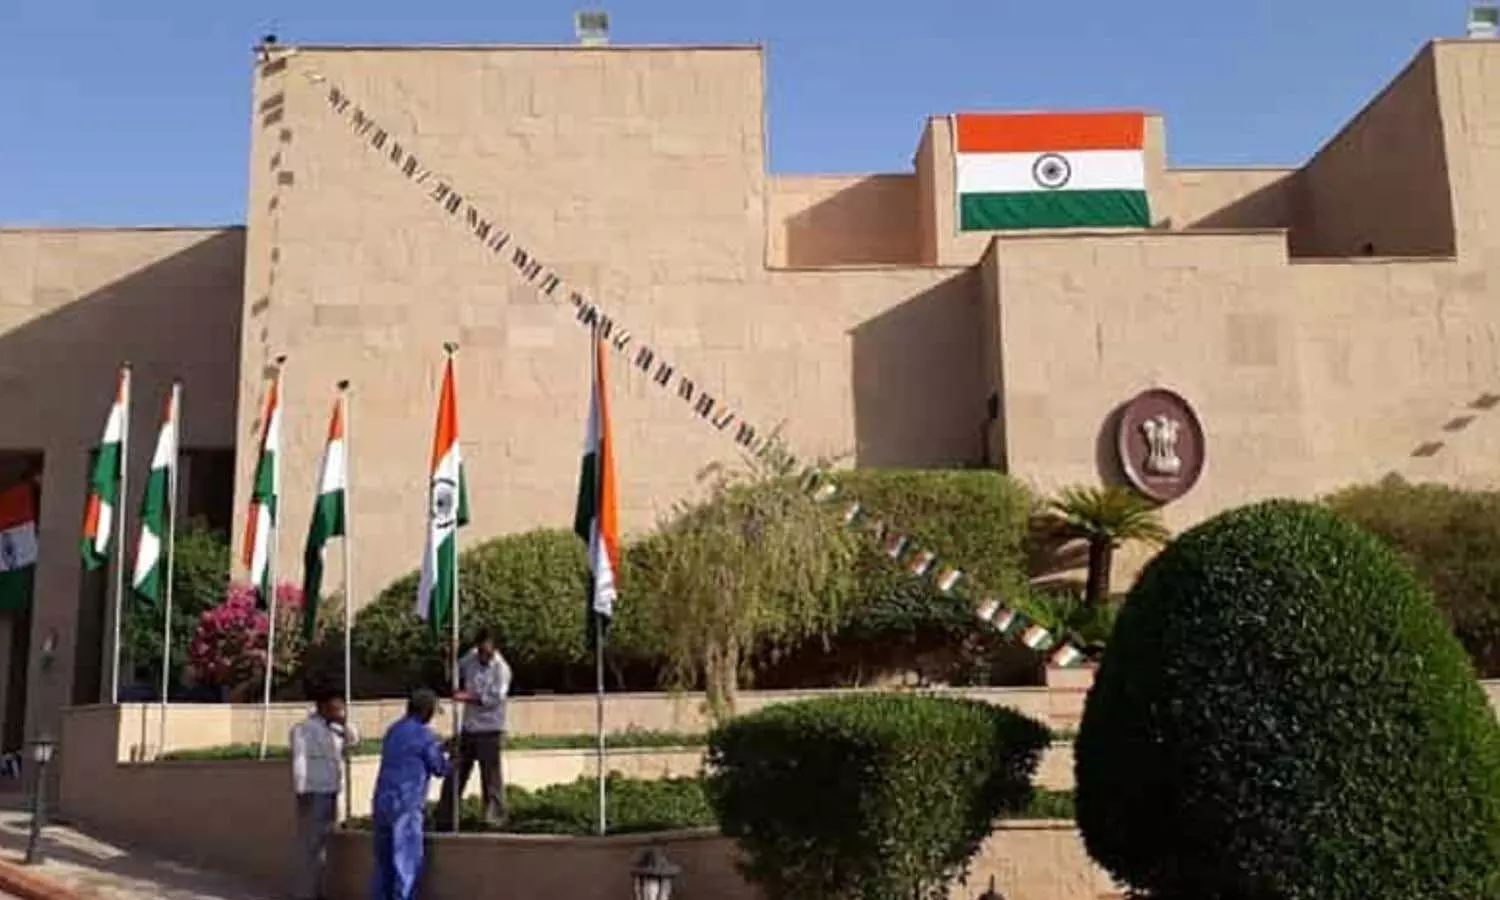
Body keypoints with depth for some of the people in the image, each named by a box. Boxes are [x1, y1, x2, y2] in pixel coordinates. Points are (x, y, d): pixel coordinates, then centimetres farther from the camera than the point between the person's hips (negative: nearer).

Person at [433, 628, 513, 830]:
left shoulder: (501, 669, -11)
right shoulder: (471, 658, 5)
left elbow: (495, 698, -20)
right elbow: (457, 671, 24)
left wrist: (467, 697, -24)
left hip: (489, 731, -6)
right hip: (468, 729, 6)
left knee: (491, 778, -1)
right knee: (454, 775, 10)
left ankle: (495, 819, 8)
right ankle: (444, 820, 18)